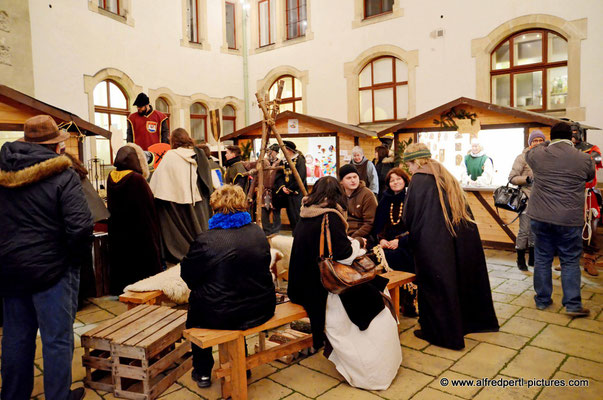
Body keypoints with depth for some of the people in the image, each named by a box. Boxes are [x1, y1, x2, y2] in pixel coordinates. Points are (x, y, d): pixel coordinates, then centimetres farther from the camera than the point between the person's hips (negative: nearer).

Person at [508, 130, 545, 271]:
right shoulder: (523, 157, -5)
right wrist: (527, 179, -20)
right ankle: (520, 260, 9)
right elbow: (512, 178, -7)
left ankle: (532, 259, 24)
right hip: (527, 198, -5)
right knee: (525, 230, -5)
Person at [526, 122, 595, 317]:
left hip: (540, 217, 2)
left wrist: (544, 145, 33)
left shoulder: (538, 155, -3)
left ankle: (542, 300, 22)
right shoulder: (584, 159, -4)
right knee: (570, 261, 9)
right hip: (570, 220, -1)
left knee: (542, 258, 12)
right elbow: (590, 177, 17)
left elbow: (528, 153, 21)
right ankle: (573, 304, 11)